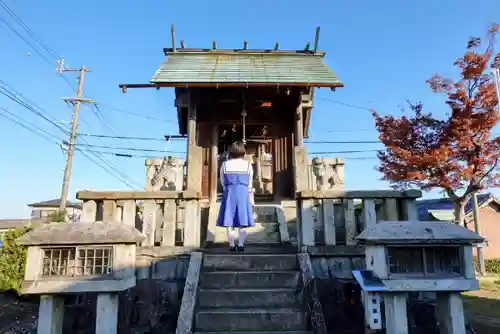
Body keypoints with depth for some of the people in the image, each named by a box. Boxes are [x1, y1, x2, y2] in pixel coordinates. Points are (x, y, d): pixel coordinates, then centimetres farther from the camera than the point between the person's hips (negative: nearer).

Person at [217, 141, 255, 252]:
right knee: (242, 222, 5)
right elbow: (250, 185, 5)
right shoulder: (248, 165, 1)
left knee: (229, 222, 5)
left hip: (229, 194, 1)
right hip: (243, 194, 0)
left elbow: (222, 182, 8)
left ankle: (231, 245, 5)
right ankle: (241, 245, 4)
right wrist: (251, 200, 15)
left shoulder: (225, 164, 2)